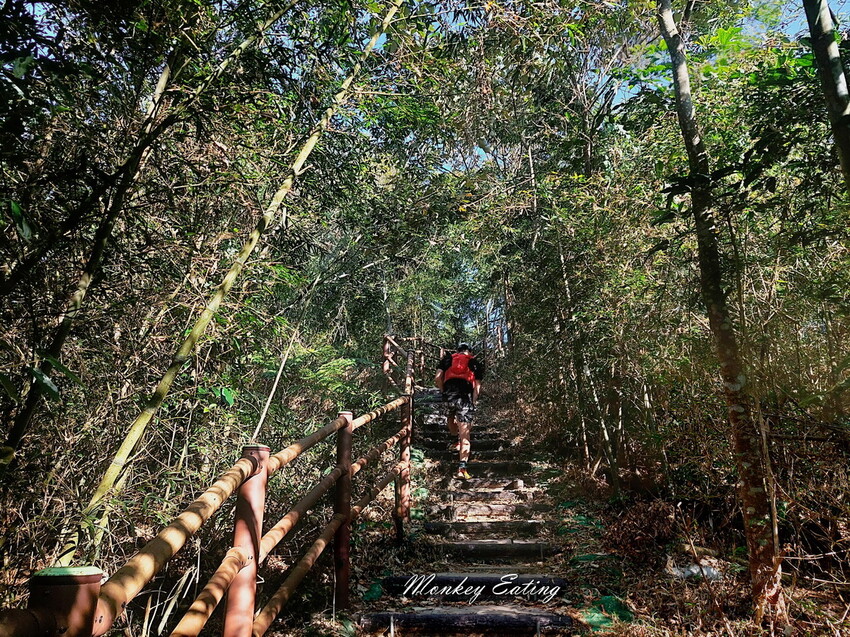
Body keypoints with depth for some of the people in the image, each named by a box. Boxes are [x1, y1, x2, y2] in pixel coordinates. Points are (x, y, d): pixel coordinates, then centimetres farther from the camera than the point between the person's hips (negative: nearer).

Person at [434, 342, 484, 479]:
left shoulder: (447, 359, 20)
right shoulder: (475, 363, 20)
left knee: (450, 418, 35)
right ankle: (462, 468, -11)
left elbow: (437, 378, 6)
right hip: (466, 396, -1)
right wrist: (473, 402, 12)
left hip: (449, 395, 1)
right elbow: (477, 386, 10)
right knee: (465, 434, -3)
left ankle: (458, 440, 29)